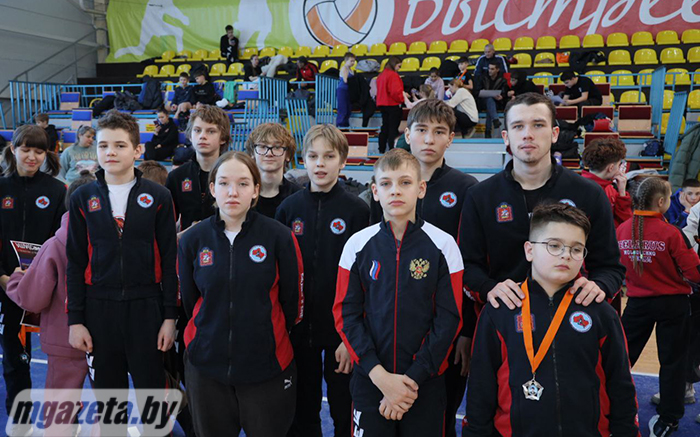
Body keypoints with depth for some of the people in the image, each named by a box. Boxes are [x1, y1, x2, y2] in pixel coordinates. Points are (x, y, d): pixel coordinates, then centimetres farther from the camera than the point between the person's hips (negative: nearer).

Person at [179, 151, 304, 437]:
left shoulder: (279, 236, -9)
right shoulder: (192, 240, -2)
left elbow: (292, 299, 0)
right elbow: (189, 299, 9)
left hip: (268, 365, -2)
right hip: (206, 365, 2)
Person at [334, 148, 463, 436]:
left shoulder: (443, 245, -5)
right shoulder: (357, 245, -2)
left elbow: (449, 319, -6)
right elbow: (346, 314, -2)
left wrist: (412, 378, -12)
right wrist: (379, 374, -12)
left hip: (426, 383, -1)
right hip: (369, 380, 1)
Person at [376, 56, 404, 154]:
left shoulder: (381, 75, 11)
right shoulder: (393, 75, -15)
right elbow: (395, 91, -21)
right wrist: (402, 98, -5)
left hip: (382, 104, 8)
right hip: (393, 105, -8)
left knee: (385, 127, 15)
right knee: (393, 128, -3)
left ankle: (381, 150, 18)